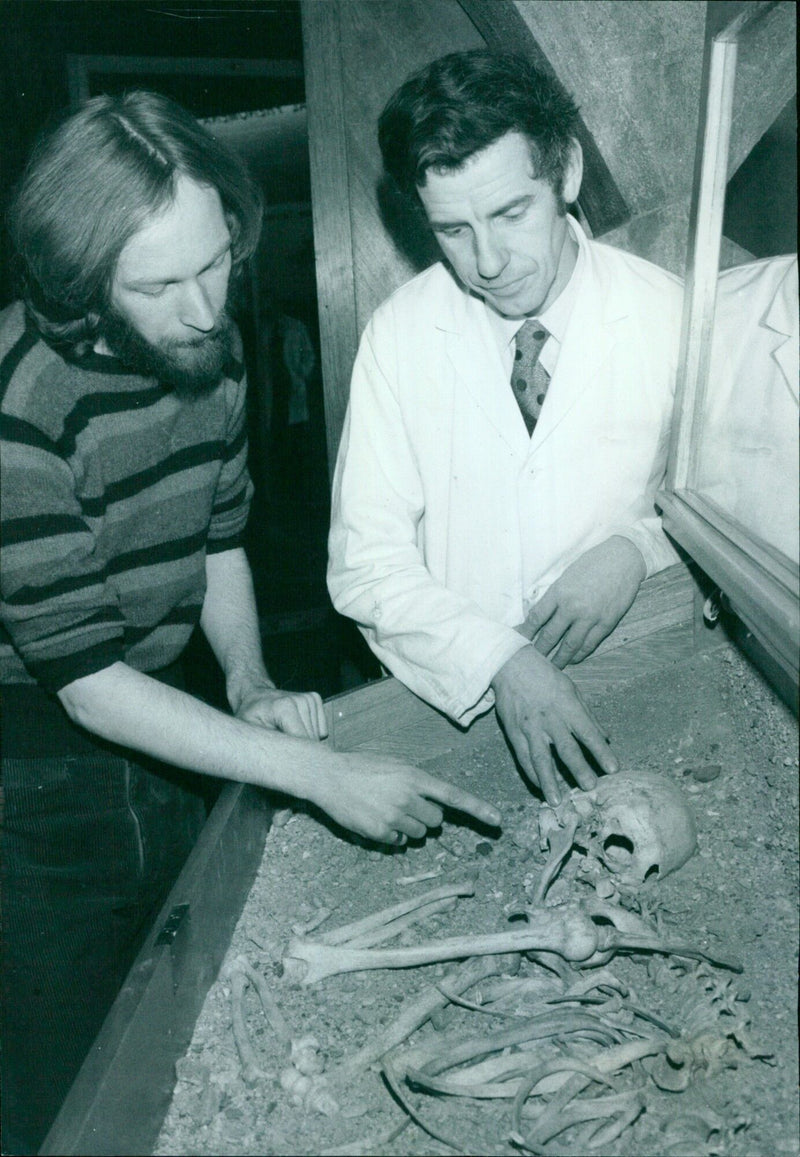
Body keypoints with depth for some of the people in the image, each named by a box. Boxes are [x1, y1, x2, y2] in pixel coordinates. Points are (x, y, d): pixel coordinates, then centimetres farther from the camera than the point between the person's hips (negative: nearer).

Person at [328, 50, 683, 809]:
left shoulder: (672, 313, -2)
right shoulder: (399, 332, -3)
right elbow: (365, 562, -7)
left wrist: (637, 545, -13)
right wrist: (499, 659, -22)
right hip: (451, 695, 0)